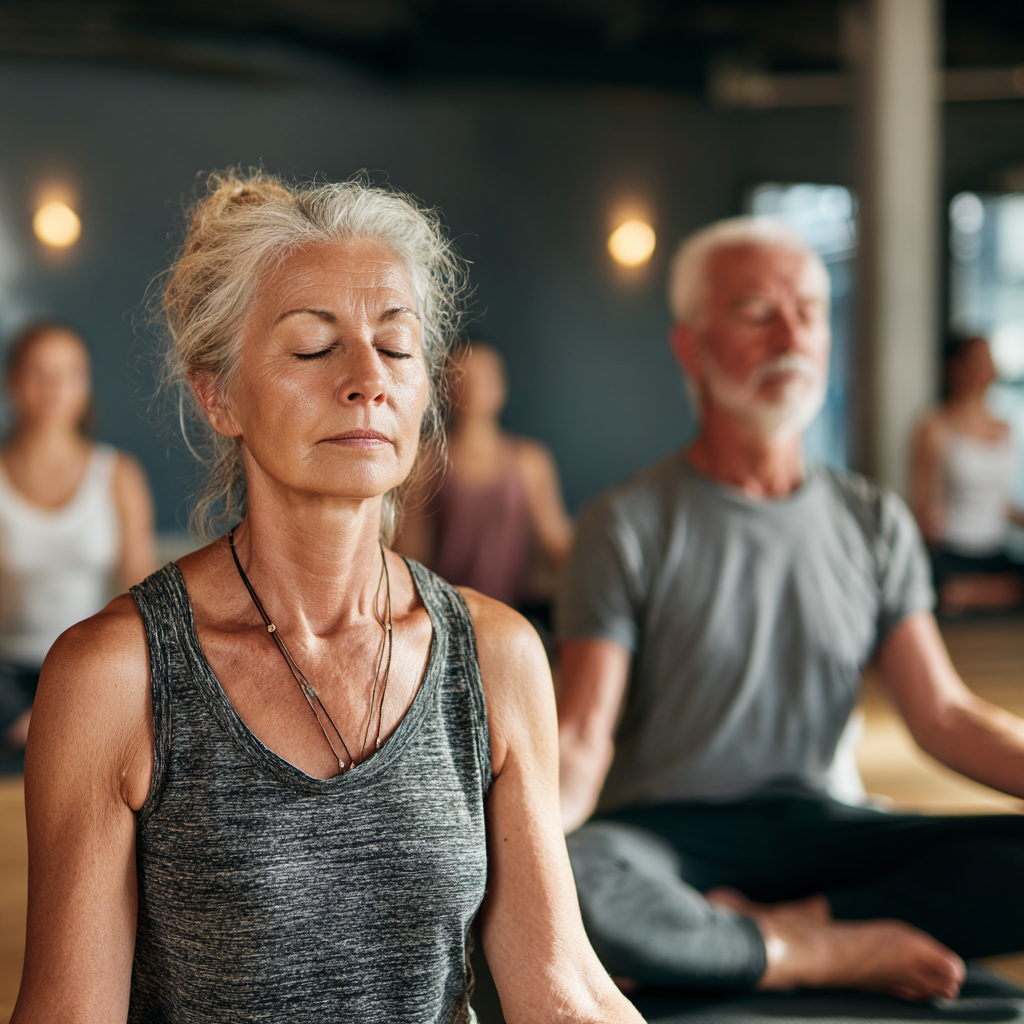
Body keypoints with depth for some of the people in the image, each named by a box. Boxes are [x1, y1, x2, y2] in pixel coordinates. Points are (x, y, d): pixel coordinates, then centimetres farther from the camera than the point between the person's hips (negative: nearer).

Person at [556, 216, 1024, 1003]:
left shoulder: (875, 524, 11)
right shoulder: (627, 526, -1)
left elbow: (944, 714, 6)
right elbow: (581, 739, -9)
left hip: (814, 823, 3)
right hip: (666, 831, -3)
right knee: (557, 881, -39)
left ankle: (785, 923, -19)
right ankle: (836, 954, -20)